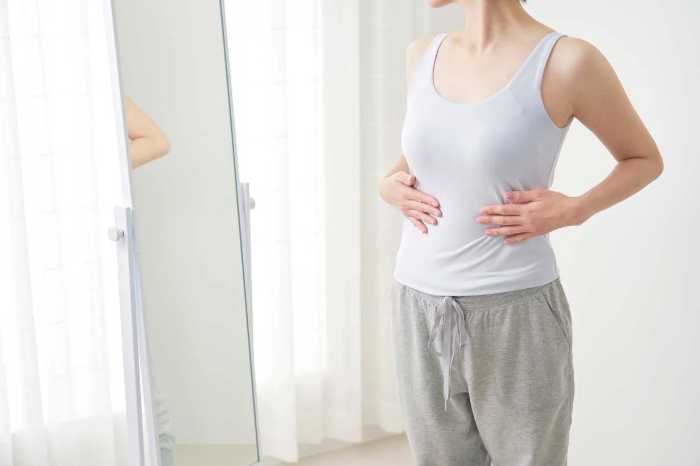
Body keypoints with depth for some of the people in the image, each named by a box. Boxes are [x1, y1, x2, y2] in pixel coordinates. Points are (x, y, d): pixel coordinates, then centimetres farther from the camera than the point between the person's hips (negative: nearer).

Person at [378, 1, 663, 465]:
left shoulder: (568, 61, -10)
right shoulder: (422, 55, 6)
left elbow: (646, 159, 3)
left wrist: (571, 211, -13)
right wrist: (389, 184, 2)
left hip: (515, 316, -4)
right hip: (420, 312, 5)